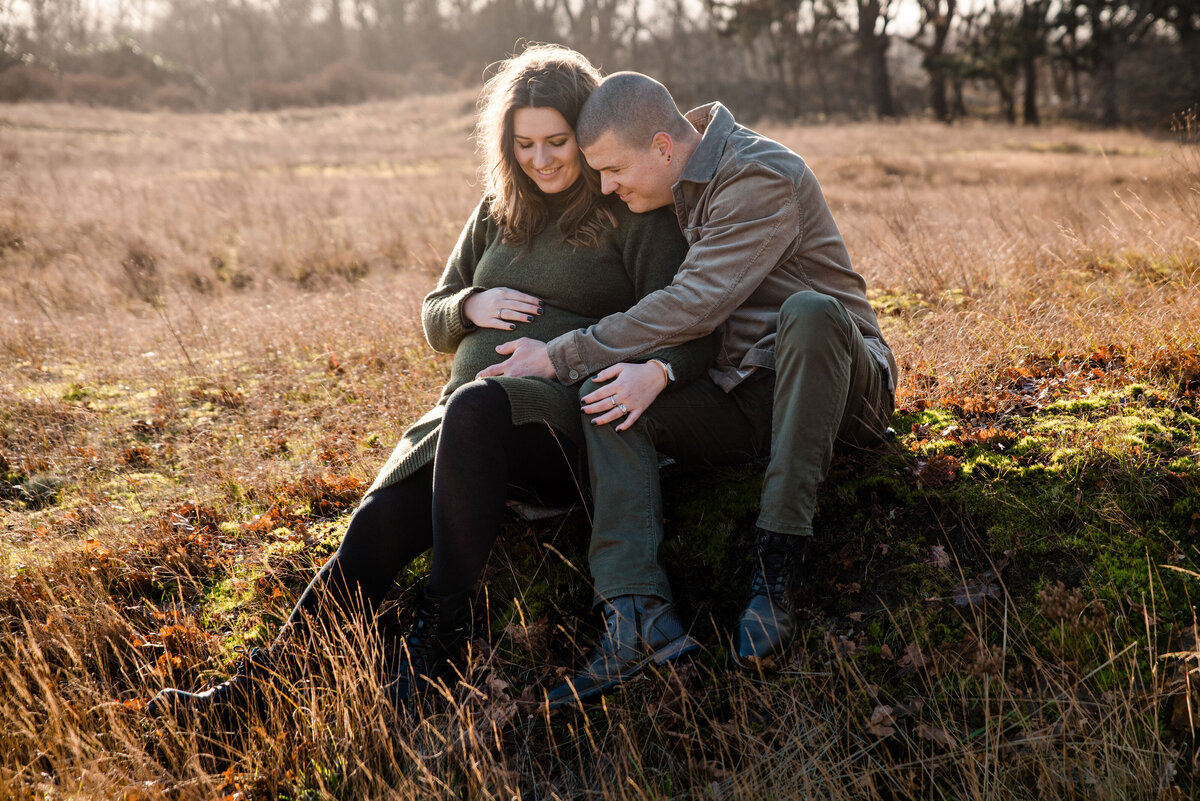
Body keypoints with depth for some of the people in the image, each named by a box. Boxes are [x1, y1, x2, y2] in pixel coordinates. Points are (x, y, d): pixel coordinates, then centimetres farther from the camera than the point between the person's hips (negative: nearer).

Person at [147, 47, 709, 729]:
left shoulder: (636, 217, 6)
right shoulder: (499, 212, 22)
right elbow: (434, 320, 27)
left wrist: (655, 371, -28)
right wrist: (471, 307, 3)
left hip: (568, 417, -5)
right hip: (468, 421, 5)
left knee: (476, 406, -39)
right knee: (381, 519, -22)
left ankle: (440, 640, -33)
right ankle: (254, 691, -27)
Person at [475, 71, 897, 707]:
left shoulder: (762, 177, -16)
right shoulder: (672, 192, 10)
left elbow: (693, 306, -25)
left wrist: (561, 356, -20)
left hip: (837, 391, -6)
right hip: (737, 401, 6)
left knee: (809, 311, -38)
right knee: (606, 392, -19)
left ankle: (777, 562, -34)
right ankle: (637, 613, -35)